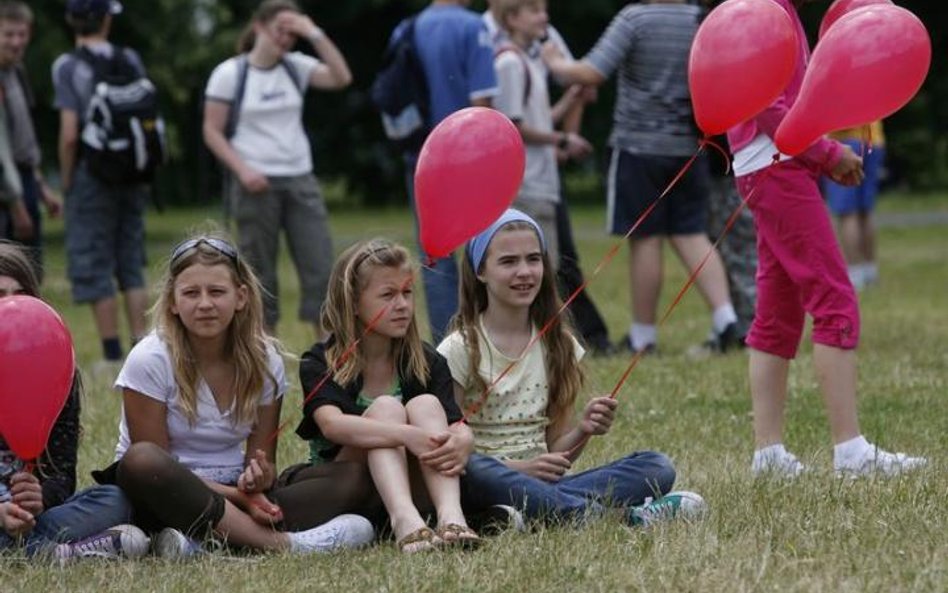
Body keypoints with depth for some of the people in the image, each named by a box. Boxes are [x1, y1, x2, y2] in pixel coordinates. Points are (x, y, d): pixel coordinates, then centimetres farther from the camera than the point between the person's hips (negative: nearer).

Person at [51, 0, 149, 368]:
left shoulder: (68, 66, -9)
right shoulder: (130, 60, 3)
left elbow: (69, 134, -15)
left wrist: (66, 180, -2)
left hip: (92, 173, -4)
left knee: (93, 266, 3)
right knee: (131, 262, 13)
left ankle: (112, 354, 2)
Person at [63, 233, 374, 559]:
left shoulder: (264, 360, -1)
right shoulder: (150, 360, -12)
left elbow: (263, 457, 3)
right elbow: (155, 466, -14)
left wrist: (259, 477, -23)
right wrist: (235, 495, -24)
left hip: (232, 490, 4)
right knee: (141, 460, -40)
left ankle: (199, 541, -38)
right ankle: (280, 543, -43)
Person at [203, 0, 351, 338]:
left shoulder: (295, 67, 6)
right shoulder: (230, 74, -4)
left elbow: (341, 78, -7)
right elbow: (212, 132, -3)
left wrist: (315, 34, -11)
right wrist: (242, 170, -14)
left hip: (300, 182, 4)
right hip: (257, 184, -4)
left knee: (320, 267, -4)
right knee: (261, 275, 2)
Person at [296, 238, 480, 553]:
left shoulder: (427, 362, 4)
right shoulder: (321, 364, -8)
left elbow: (457, 425, -10)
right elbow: (331, 423, -29)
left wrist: (462, 441, -37)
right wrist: (407, 436, -44)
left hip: (413, 488, 3)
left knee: (426, 404, -21)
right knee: (386, 407, -26)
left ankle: (451, 516, -45)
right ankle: (405, 522, -52)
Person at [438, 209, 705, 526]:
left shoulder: (558, 345, 13)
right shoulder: (461, 349, -2)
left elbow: (555, 451, 14)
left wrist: (584, 429, -8)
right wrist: (520, 468, -19)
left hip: (542, 484, 5)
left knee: (656, 467, -13)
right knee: (475, 469, -40)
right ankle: (626, 515, -38)